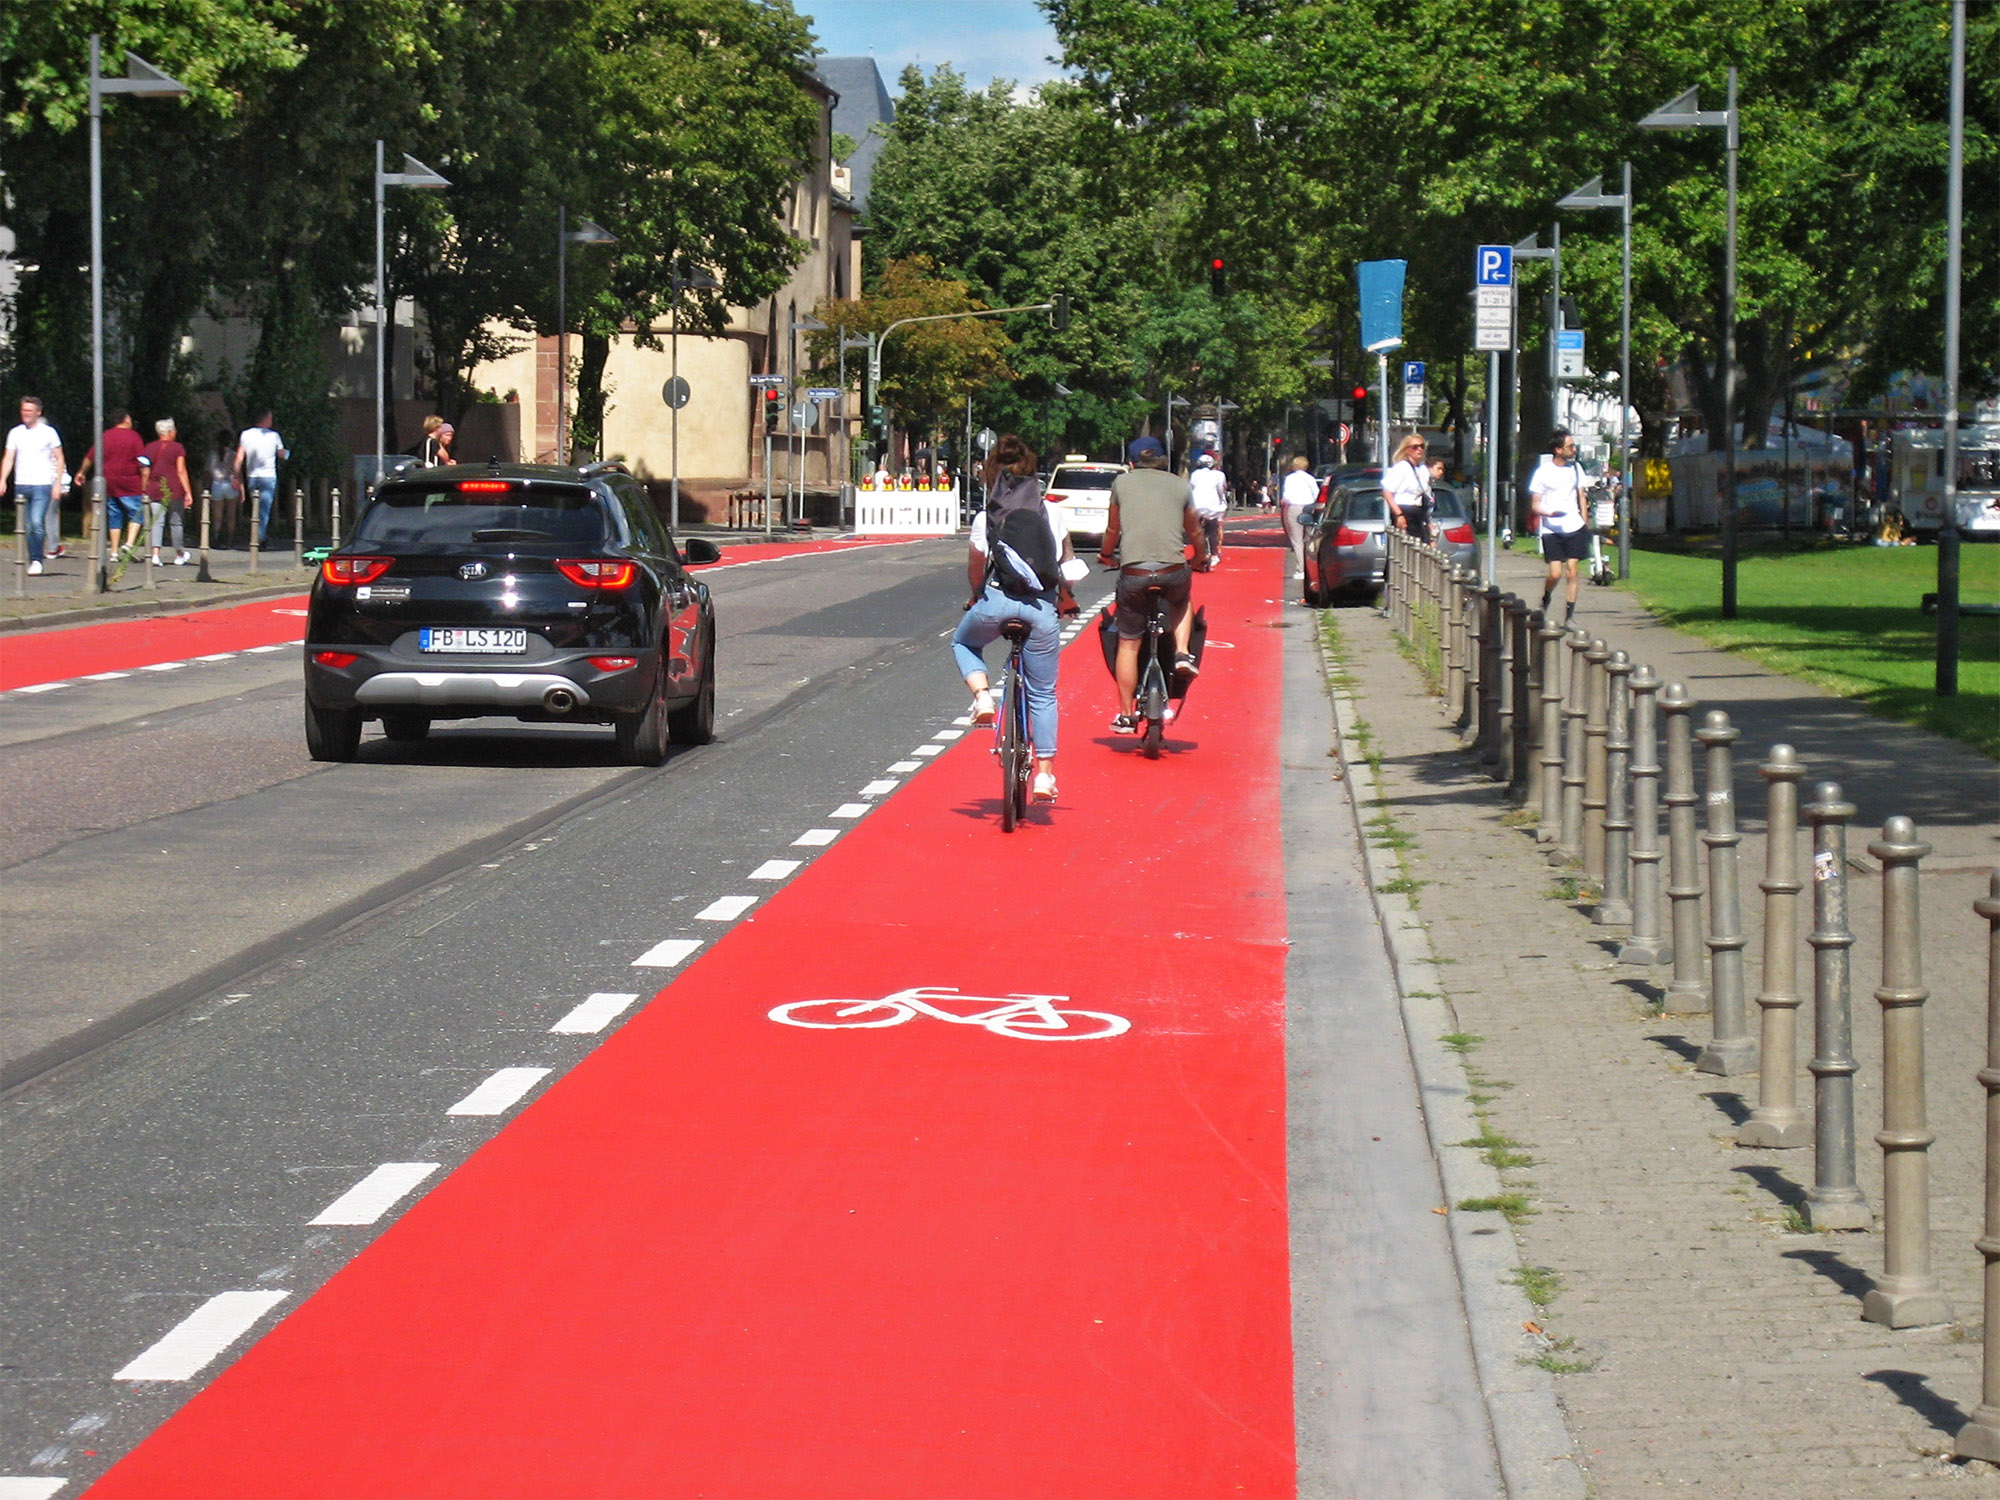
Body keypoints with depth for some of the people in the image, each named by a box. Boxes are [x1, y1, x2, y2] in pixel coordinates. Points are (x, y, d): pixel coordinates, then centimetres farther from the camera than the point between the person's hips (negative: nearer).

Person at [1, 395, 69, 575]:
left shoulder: (48, 432, 2)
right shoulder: (15, 433, 10)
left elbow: (60, 459, 5)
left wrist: (58, 483, -4)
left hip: (42, 484, -4)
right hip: (21, 485, 4)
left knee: (37, 523, -16)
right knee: (27, 526, 6)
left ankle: (36, 560, -10)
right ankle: (32, 559, 14)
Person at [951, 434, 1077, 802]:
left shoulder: (986, 519, 3)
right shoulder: (1051, 513, 7)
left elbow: (976, 572, 7)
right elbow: (1068, 563, 14)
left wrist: (975, 599, 28)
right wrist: (1065, 598, 32)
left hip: (997, 602, -1)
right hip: (1042, 608, 2)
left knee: (963, 642, 32)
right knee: (1043, 695, 13)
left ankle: (982, 695, 5)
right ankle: (1045, 772, 7)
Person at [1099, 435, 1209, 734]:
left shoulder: (1122, 482, 13)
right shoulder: (1180, 485, 15)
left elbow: (1112, 530, 23)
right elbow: (1194, 532, 27)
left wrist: (1105, 555, 44)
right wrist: (1202, 558, 47)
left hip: (1133, 572, -1)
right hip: (1173, 571, 1)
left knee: (1128, 644, 11)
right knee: (1182, 599, 36)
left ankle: (1126, 715, 14)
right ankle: (1181, 653, 13)